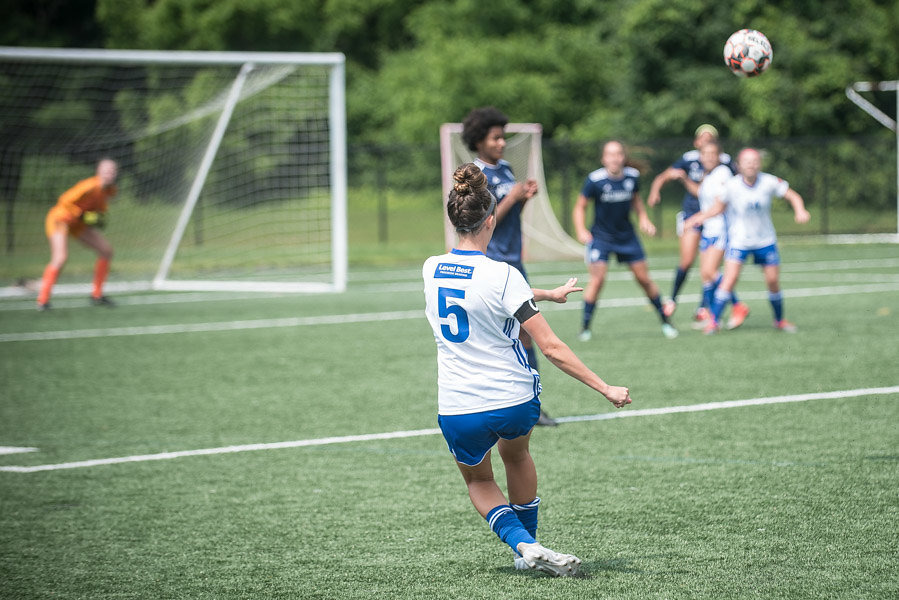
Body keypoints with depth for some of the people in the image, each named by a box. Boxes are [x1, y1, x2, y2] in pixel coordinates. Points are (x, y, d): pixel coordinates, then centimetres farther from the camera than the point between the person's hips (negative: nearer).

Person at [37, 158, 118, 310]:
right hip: (60, 219, -9)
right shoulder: (90, 187, -30)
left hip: (78, 224, 9)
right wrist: (84, 216, -27)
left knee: (106, 250, 5)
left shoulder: (111, 190, -4)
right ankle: (43, 299, -20)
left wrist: (100, 215, 0)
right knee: (61, 257, -28)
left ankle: (97, 296, 14)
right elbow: (64, 201, -25)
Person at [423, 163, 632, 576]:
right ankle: (529, 549, 42)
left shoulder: (431, 269, -3)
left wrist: (548, 293, 28)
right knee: (516, 455, 34)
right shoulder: (502, 275, -18)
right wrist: (606, 389, -15)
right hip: (515, 401, -2)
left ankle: (524, 544, 4)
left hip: (456, 410, 2)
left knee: (478, 481, 29)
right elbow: (551, 348, -20)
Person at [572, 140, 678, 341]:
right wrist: (581, 230, -20)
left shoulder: (632, 176, -6)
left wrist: (643, 218, 0)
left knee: (644, 278, 5)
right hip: (600, 236, -3)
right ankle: (585, 326, -3)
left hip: (627, 236, 3)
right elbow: (580, 207, -7)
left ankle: (665, 321, 21)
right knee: (598, 278, -17)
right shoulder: (595, 180, -17)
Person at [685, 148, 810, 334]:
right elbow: (719, 207, 0)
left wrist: (800, 212, -20)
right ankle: (713, 321, -9)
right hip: (738, 241, -2)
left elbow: (793, 196, -1)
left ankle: (779, 320, 27)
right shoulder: (731, 185, -13)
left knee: (773, 282, 5)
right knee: (729, 280, -16)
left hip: (765, 241, 2)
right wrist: (700, 217, -14)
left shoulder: (769, 182, -11)